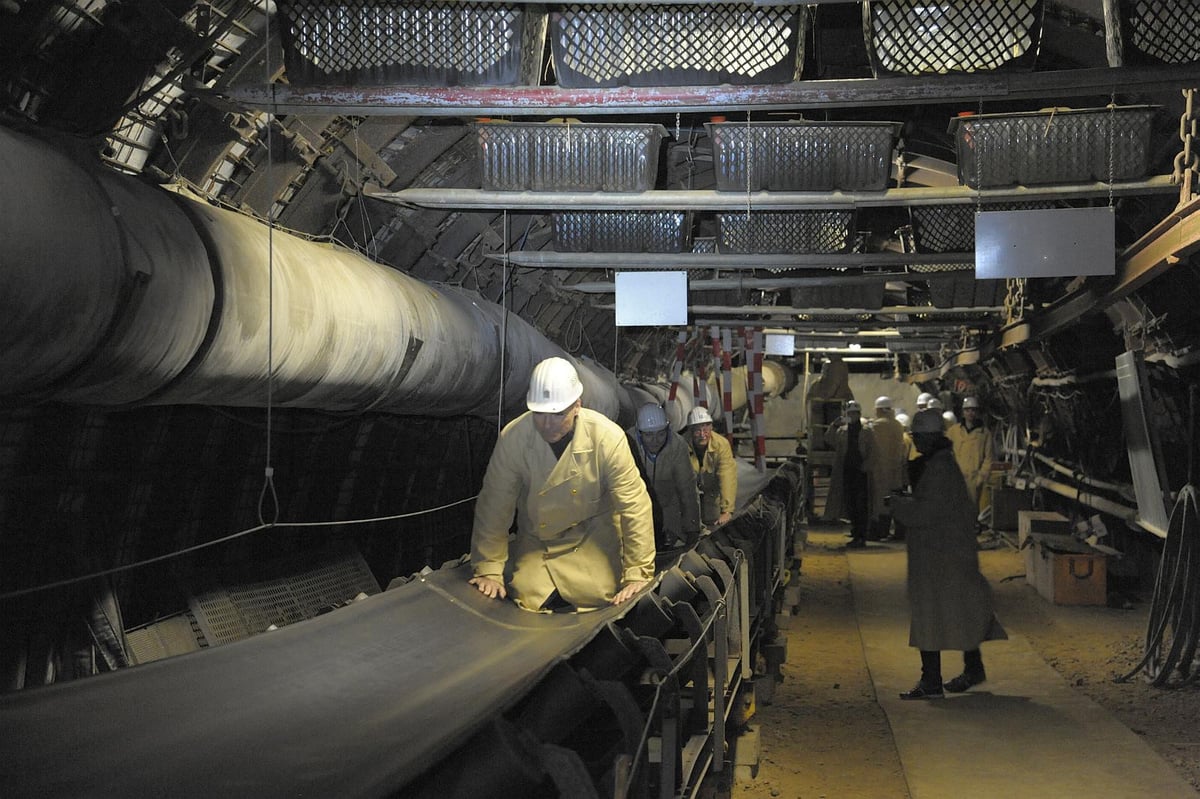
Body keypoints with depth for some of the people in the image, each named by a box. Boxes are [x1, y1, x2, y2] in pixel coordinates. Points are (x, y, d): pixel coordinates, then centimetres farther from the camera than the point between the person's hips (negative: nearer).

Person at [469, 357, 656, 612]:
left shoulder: (607, 436, -25)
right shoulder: (513, 438, -21)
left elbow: (634, 506, -19)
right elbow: (494, 507, -12)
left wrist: (637, 574, -18)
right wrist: (488, 570, -10)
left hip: (594, 533, -1)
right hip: (536, 537, 1)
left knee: (597, 594, -19)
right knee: (527, 595, -15)